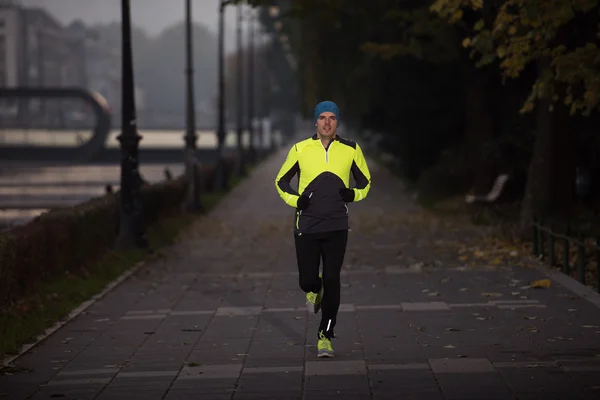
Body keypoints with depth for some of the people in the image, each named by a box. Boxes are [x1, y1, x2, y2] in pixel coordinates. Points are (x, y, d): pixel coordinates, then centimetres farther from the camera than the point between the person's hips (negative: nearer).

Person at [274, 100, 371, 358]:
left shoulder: (350, 150, 2)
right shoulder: (301, 149, 1)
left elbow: (365, 181, 13)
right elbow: (281, 181, 11)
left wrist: (354, 194, -8)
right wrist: (295, 200, -7)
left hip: (336, 227, 0)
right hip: (306, 227, 0)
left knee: (332, 281, -6)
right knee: (307, 281, 0)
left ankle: (325, 336, 5)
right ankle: (314, 290, 39)